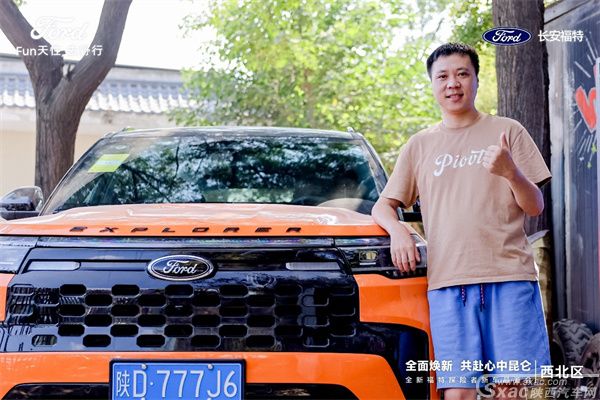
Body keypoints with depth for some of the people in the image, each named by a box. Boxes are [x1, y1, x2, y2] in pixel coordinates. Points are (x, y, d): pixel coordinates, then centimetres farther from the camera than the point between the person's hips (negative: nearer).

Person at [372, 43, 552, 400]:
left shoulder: (507, 131, 11)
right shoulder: (419, 146, 17)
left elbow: (535, 207, 7)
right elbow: (384, 206, 18)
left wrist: (511, 172, -13)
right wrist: (397, 229, -5)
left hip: (510, 276, -1)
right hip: (448, 281, 1)